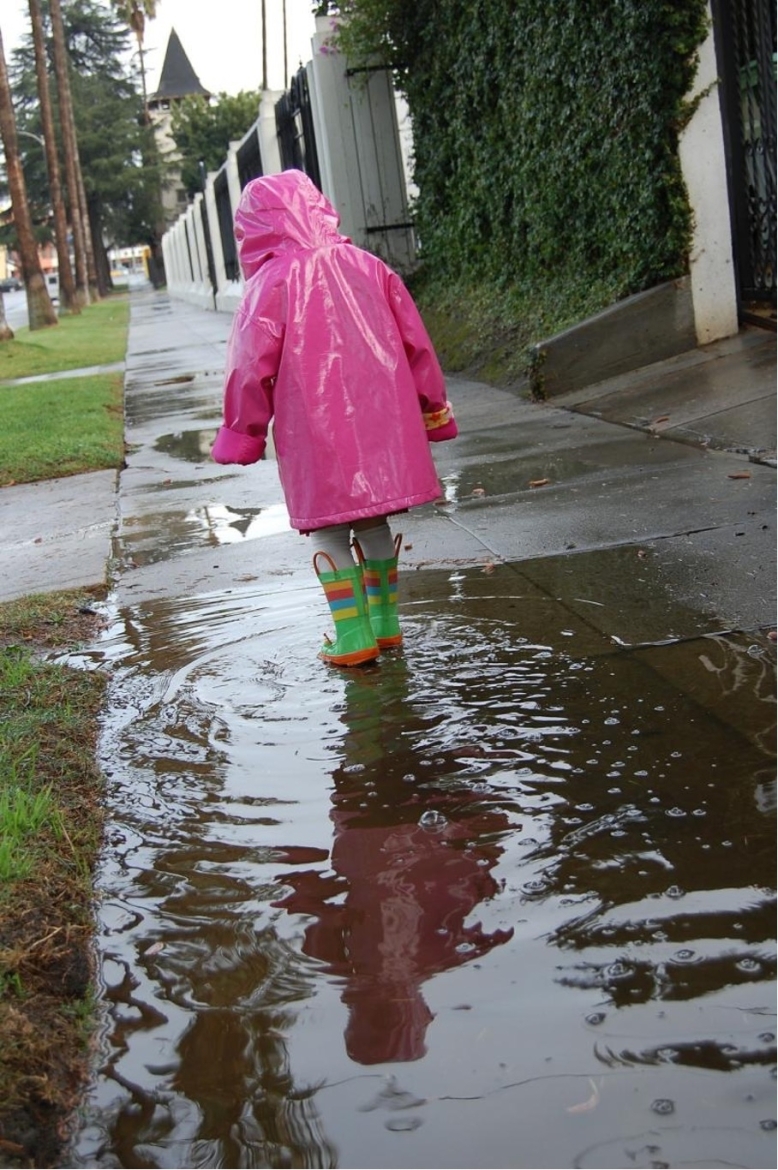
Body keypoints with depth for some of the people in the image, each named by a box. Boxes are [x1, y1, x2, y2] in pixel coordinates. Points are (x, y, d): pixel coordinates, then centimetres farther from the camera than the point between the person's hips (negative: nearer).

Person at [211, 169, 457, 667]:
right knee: (373, 520, 17)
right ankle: (385, 623, 23)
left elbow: (252, 365, -7)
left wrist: (242, 431, 5)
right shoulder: (367, 265, 8)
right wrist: (432, 408, 20)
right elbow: (416, 342, 11)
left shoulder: (272, 281, -8)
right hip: (379, 423, 5)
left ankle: (354, 638, 6)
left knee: (328, 530, 5)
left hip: (316, 432, -5)